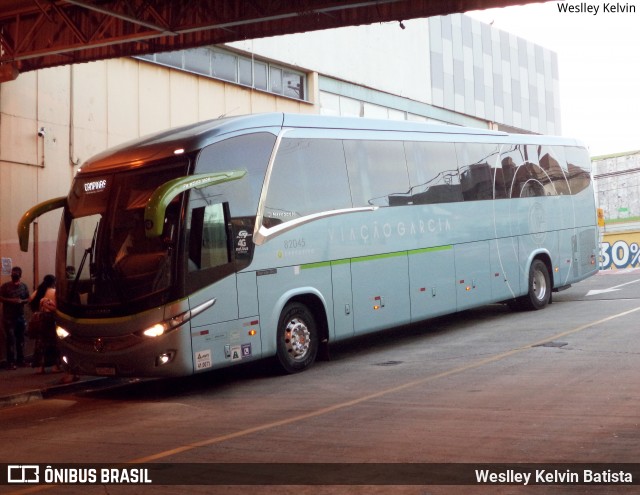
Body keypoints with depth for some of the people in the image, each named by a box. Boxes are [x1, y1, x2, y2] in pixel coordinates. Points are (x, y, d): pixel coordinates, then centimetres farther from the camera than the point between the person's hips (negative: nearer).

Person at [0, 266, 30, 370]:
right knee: (11, 339, -7)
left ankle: (20, 360, 20)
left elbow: (28, 299, 10)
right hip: (8, 317, -4)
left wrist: (22, 301, -11)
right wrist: (11, 300, -19)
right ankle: (11, 362, -5)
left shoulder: (24, 286, 6)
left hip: (20, 316, 4)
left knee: (20, 339, 10)